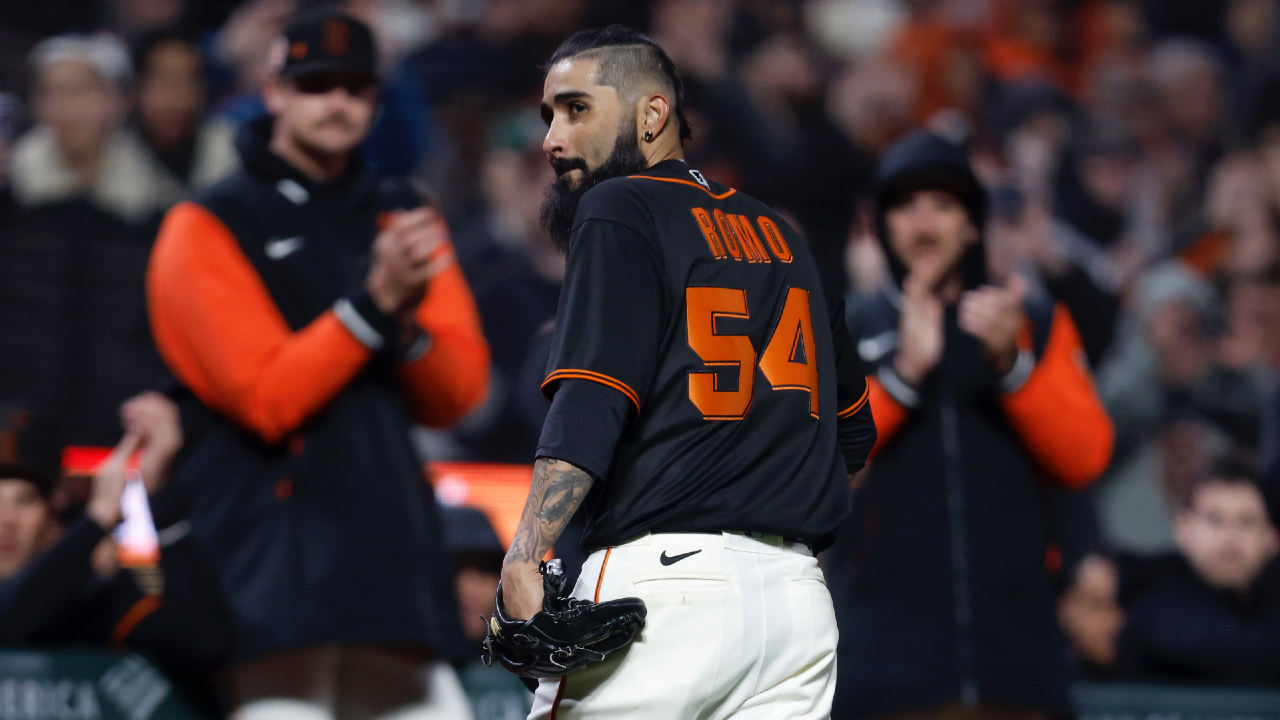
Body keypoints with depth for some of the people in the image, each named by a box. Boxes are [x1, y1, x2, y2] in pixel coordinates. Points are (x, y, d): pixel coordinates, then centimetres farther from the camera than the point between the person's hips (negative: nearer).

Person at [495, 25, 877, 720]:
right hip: (799, 595, 7)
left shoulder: (618, 210, 1)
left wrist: (522, 558, -22)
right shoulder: (779, 233, 21)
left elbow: (590, 403, -14)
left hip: (663, 583, -7)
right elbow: (852, 429, 26)